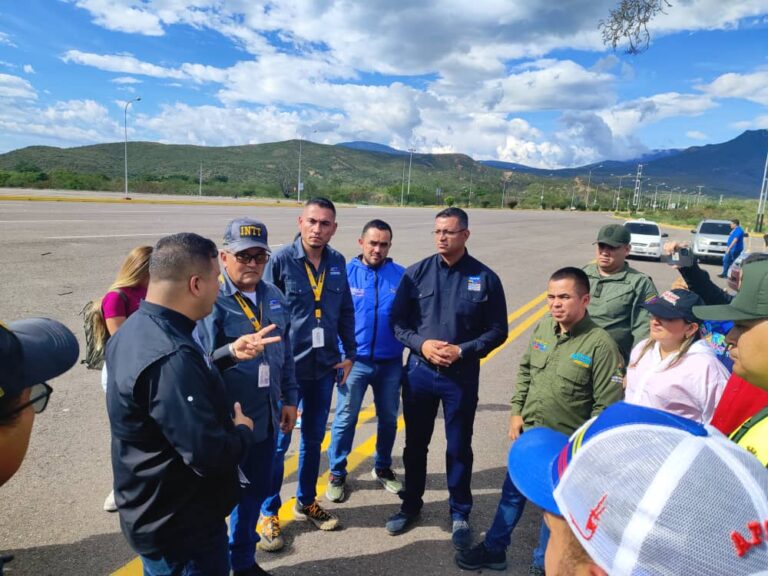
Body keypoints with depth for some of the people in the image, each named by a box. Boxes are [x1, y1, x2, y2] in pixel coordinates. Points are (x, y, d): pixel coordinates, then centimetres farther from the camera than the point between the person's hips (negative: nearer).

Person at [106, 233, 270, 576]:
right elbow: (209, 455, -33)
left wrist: (229, 354, 6)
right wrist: (243, 431, -13)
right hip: (182, 527, -10)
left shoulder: (137, 328, -1)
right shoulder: (170, 356, -34)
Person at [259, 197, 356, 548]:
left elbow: (346, 312, 9)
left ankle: (306, 503, 38)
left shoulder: (337, 263, 2)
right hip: (287, 366, -4)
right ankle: (269, 513, 27)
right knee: (278, 441, 8)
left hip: (325, 366, 5)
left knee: (313, 438, 19)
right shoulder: (281, 260, -12)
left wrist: (349, 353, 7)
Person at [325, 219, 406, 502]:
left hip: (391, 362, 2)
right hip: (355, 360, -2)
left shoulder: (402, 275, -4)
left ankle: (383, 468, 37)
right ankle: (337, 474, 26)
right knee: (345, 419, 6)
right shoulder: (345, 273, -7)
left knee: (388, 418, 16)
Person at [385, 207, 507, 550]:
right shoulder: (416, 273, -2)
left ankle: (460, 514, 32)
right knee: (415, 444, 15)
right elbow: (397, 321, 1)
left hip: (462, 375, -1)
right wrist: (421, 344, -16)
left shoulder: (485, 278, -5)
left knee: (459, 448, 11)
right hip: (419, 371, 2)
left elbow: (497, 330, -2)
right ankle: (411, 505, 36)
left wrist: (462, 351, -14)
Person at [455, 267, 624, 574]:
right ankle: (493, 549, 41)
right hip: (529, 433, 5)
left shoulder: (600, 344, -21)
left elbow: (607, 405, -17)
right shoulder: (542, 327, -5)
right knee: (512, 492, 21)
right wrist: (516, 412, 3)